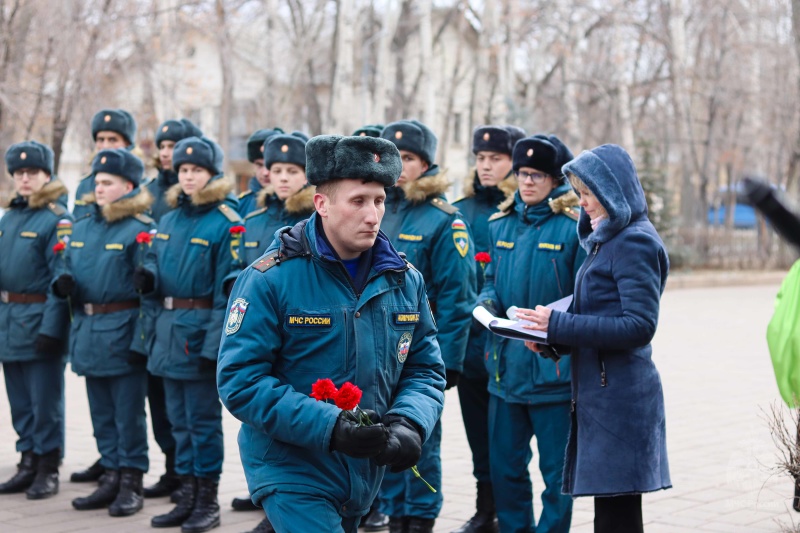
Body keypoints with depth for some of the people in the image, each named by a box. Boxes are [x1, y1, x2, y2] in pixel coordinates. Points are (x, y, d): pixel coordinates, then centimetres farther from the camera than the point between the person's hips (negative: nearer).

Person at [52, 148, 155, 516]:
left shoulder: (141, 230, -9)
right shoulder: (82, 227, 12)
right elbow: (67, 270, 21)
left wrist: (141, 338, -20)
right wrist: (63, 282, -4)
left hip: (123, 334, -7)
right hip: (88, 334, 7)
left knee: (129, 414, 1)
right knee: (101, 414, 13)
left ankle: (131, 483, 10)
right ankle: (112, 476, 23)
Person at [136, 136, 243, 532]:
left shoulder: (226, 224, -10)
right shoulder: (169, 220, 12)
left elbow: (227, 290, -14)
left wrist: (214, 343, -20)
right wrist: (148, 278, -4)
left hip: (201, 331, -7)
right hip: (168, 329, 7)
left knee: (203, 418, -1)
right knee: (179, 418, 12)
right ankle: (187, 496, 21)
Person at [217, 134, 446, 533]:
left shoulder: (404, 281, 2)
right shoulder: (270, 279, -14)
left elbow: (425, 369, 6)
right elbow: (240, 380, -18)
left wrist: (408, 425, -16)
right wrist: (330, 427, -27)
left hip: (365, 477, 6)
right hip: (290, 473, -6)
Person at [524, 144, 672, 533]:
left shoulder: (634, 243, -12)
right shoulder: (608, 240, 16)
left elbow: (640, 325, -20)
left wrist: (558, 325, -18)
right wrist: (553, 335, 3)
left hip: (619, 395, -9)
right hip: (601, 392, 9)